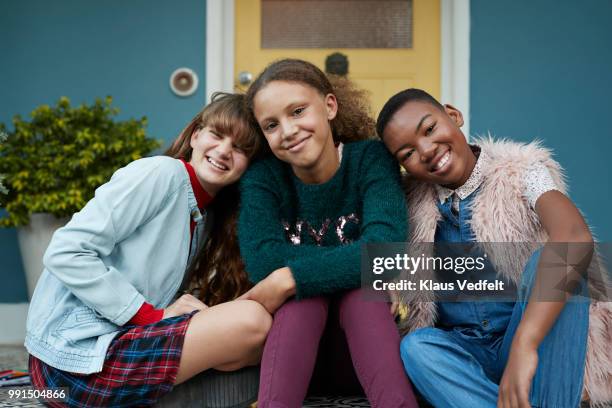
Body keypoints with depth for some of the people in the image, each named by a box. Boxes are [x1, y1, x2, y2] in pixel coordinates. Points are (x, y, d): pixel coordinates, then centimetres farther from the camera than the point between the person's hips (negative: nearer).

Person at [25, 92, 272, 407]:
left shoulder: (208, 218, 14)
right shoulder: (161, 173, -10)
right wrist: (153, 316, -17)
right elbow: (65, 253, -17)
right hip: (75, 354, -8)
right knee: (253, 321, -19)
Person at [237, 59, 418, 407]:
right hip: (293, 344, 1)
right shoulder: (263, 176, -6)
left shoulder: (371, 158, -10)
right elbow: (262, 262, -25)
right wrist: (355, 262, -26)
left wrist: (287, 281, -30)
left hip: (368, 339, 0)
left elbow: (387, 248, -29)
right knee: (305, 294, -29)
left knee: (363, 289, -31)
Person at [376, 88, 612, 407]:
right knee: (416, 345, -29)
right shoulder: (414, 200, 1)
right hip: (460, 353, 3)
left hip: (541, 347, -2)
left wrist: (523, 345, -42)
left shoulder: (519, 174, -11)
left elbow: (574, 238, -32)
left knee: (544, 261, -29)